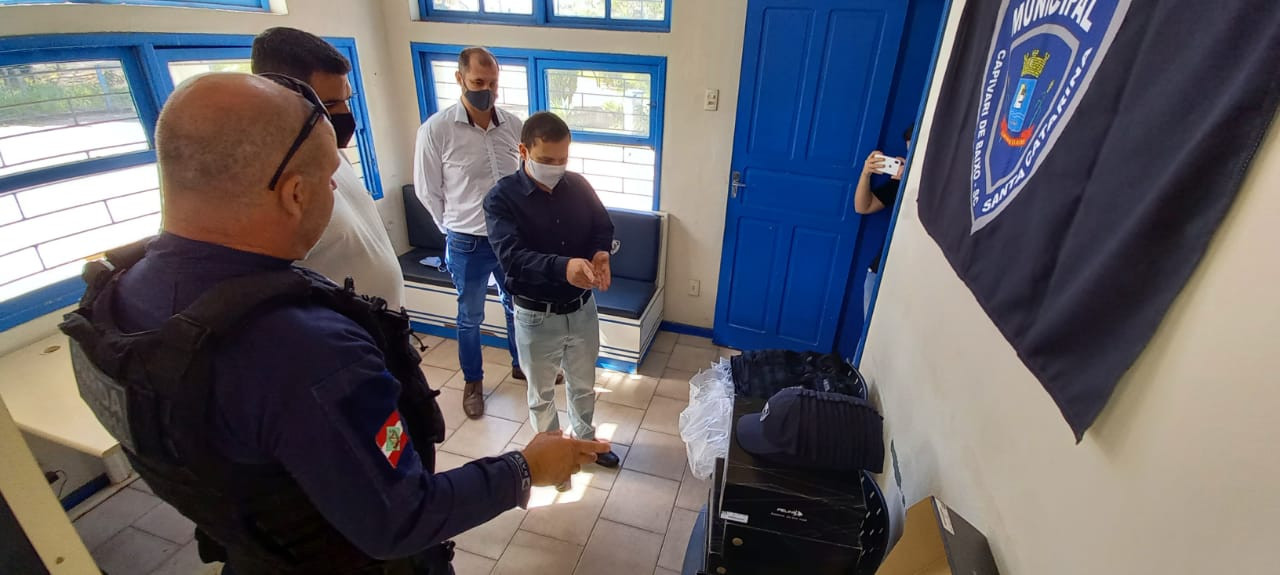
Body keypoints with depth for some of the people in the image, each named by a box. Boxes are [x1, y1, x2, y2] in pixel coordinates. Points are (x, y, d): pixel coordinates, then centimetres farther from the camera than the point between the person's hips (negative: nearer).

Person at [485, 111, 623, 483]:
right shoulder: (501, 198, -17)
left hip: (582, 309, 4)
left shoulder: (579, 186, -3)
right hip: (536, 316, -3)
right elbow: (512, 256, -29)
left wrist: (601, 253, -21)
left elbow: (604, 226, 3)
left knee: (584, 386, 23)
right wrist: (563, 267, -46)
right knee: (541, 393, 18)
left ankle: (585, 439, 48)